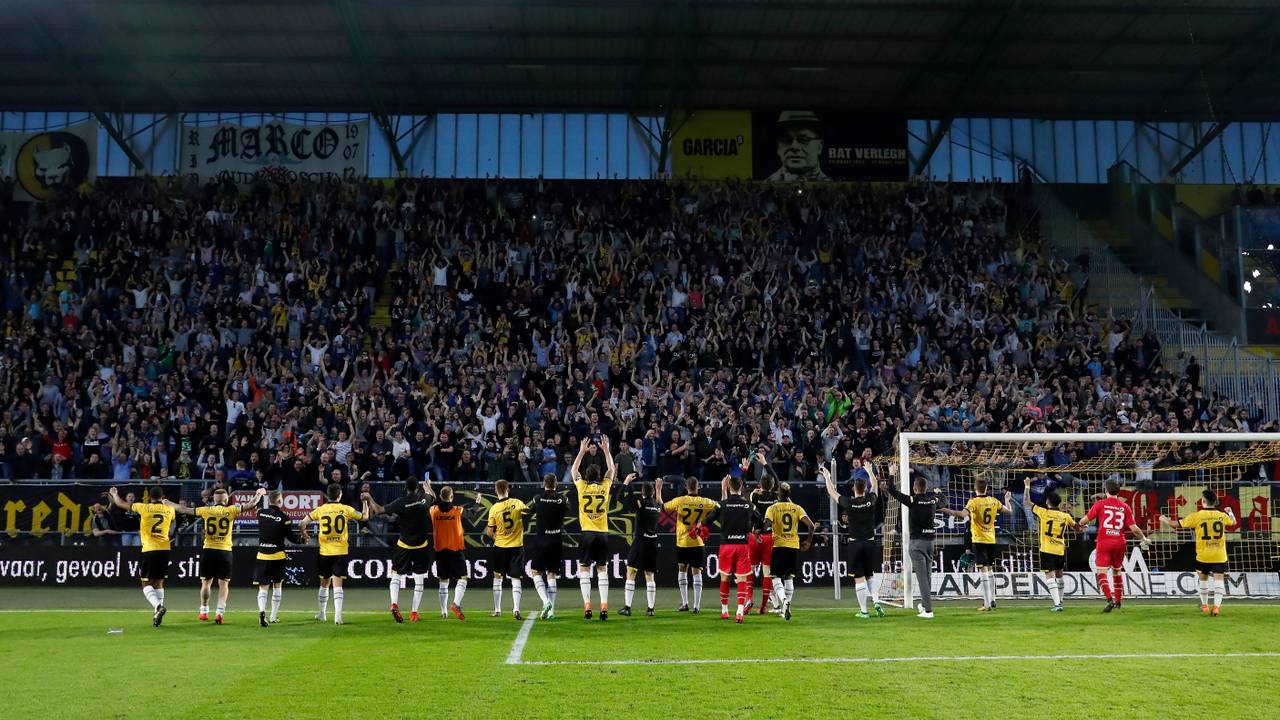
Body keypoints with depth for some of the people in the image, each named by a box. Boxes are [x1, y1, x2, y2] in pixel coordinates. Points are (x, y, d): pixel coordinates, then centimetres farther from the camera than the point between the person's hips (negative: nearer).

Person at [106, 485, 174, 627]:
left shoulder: (144, 508, -4)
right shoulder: (170, 510, 5)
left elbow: (121, 504, 9)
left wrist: (114, 494, 31)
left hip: (149, 550, -3)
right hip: (164, 549, 3)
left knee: (146, 584, 3)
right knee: (159, 583, 13)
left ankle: (158, 606, -20)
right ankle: (157, 614, 9)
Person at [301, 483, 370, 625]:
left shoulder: (320, 510, 0)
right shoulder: (346, 509, -3)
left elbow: (303, 524, 2)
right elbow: (365, 517, 9)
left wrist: (304, 535, 22)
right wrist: (365, 502, 23)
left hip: (325, 552, 2)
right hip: (340, 552, -2)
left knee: (324, 583, 17)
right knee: (337, 583, -4)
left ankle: (322, 613, 27)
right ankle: (337, 616, -14)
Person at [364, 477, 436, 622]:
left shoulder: (401, 502, -15)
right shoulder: (425, 499, -5)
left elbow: (379, 510, -14)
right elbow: (433, 498, 20)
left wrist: (369, 498, 2)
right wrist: (427, 486, 40)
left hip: (404, 546, -2)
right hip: (421, 546, 2)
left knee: (396, 575, 9)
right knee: (419, 580, 8)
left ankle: (394, 604, -12)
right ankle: (414, 612, 8)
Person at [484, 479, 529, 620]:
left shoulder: (494, 508, -6)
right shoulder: (517, 502, -6)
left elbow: (489, 532, -4)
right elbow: (527, 510, -20)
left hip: (500, 547, 0)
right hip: (517, 546, 0)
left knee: (497, 577, 16)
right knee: (516, 579, 3)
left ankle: (497, 610, 19)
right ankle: (516, 609, -11)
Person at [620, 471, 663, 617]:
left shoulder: (641, 503, -8)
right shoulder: (658, 506, 8)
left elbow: (623, 497, -6)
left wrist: (626, 482, 5)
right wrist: (659, 489, 38)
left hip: (640, 542, -5)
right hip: (653, 543, 5)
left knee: (631, 574, -1)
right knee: (649, 576, 9)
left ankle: (627, 607, -5)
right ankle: (650, 608, 5)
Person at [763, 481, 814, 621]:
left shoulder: (772, 508, -3)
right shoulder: (797, 508, 4)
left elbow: (767, 526, -18)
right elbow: (811, 525, -5)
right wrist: (809, 541, 8)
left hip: (778, 546, -3)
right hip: (794, 546, 3)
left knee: (776, 577, 4)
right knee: (789, 578, 13)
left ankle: (784, 600, -21)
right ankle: (786, 609, 12)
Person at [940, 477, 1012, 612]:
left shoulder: (974, 502, -13)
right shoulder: (993, 501, 3)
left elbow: (963, 514, -30)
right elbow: (1009, 511, 16)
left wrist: (945, 510, -28)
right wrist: (1007, 499, 34)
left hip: (979, 540, -5)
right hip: (991, 540, 5)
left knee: (983, 570, -6)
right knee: (990, 569, 17)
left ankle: (987, 604, -10)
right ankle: (992, 601, 23)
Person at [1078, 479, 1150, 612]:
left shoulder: (1100, 504, -3)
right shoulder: (1125, 506, 3)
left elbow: (1086, 519, 0)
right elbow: (1134, 527, 0)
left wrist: (1081, 525, 23)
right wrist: (1144, 539, 17)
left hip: (1104, 542, -4)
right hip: (1119, 542, 4)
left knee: (1102, 573, -5)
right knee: (1117, 571, 21)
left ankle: (1110, 599, -24)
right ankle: (1118, 601, 30)